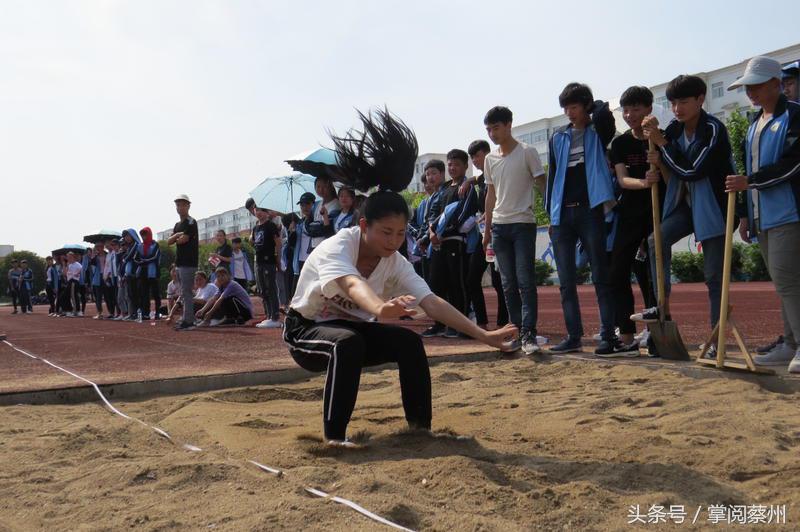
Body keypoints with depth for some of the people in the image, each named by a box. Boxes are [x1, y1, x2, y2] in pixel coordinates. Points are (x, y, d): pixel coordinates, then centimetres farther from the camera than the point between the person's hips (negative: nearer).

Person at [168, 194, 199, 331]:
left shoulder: (191, 222, -7)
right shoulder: (177, 225, 20)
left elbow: (183, 239, -16)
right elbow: (169, 242, 11)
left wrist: (176, 239, 4)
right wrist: (177, 235, -7)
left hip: (188, 262, -9)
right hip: (180, 262, 9)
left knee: (186, 292, -11)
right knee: (185, 292, 11)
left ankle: (188, 321, -11)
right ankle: (188, 319, 15)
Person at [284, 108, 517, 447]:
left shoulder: (396, 263, -13)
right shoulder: (336, 248, -30)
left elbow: (432, 302, -22)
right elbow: (353, 285, -52)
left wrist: (483, 335, -32)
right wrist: (381, 308, -75)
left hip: (354, 328, 5)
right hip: (306, 330, -5)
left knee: (409, 342, -16)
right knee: (348, 342, -37)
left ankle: (420, 425, 0)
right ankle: (334, 434, -25)